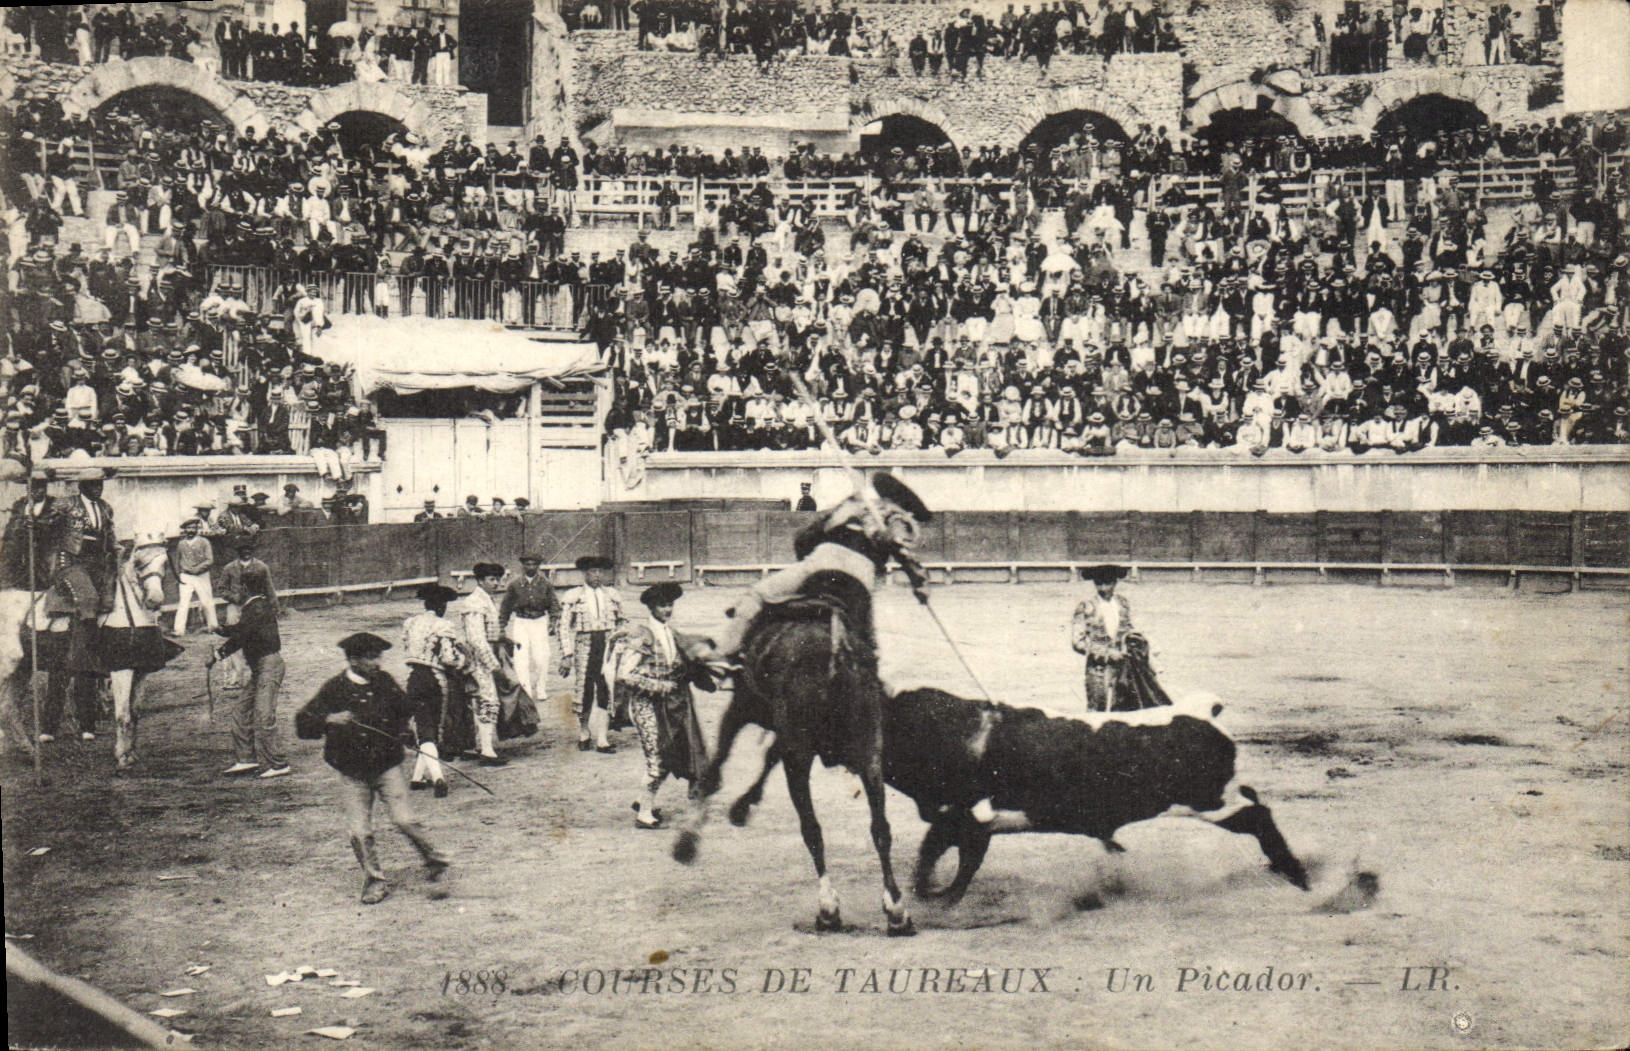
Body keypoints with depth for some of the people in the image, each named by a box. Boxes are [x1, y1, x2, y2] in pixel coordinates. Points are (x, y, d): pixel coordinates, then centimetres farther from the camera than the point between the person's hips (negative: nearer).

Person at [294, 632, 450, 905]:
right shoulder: (334, 690, -8)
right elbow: (302, 726, -12)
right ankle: (375, 882, 14)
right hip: (352, 773, -1)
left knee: (404, 819, -9)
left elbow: (405, 711, 22)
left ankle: (434, 859, 14)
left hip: (388, 767, 1)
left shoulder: (384, 682, 1)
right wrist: (328, 720, -29)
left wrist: (399, 732, 6)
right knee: (359, 832, -2)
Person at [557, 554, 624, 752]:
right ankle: (584, 734, 24)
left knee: (606, 692, -3)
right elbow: (565, 628, -1)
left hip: (608, 647, 2)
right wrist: (566, 655, -8)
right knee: (583, 690, 3)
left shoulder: (612, 595, 12)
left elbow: (621, 624, 17)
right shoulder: (573, 597, 2)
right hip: (584, 646, -2)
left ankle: (601, 740, 1)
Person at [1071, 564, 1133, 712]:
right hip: (1098, 667, -4)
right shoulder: (1086, 608, -7)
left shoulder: (1122, 603, 7)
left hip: (1122, 666, 4)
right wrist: (1107, 653, -15)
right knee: (1097, 708, -6)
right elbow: (1078, 642, -9)